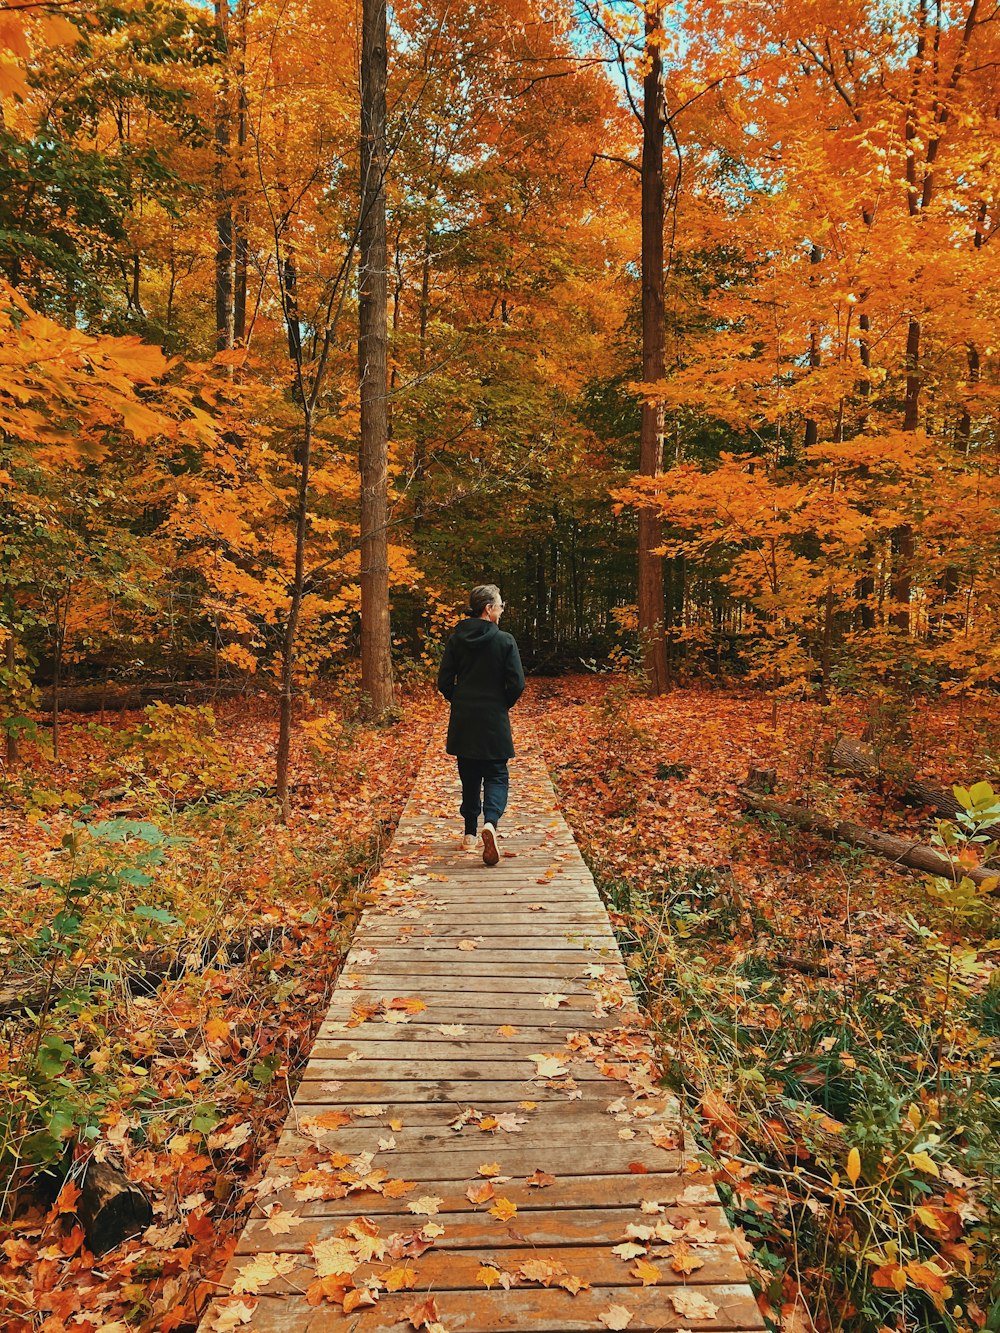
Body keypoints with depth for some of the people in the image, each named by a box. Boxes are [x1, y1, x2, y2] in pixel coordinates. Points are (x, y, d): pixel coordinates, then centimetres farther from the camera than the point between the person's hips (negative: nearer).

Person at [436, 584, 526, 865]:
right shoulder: (505, 640, -9)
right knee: (496, 777, 4)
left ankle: (470, 834, 22)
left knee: (469, 778, 16)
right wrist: (503, 705, 7)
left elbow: (444, 682, 1)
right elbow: (517, 683, -11)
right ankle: (490, 821, -21)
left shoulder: (456, 639, 1)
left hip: (463, 722, 4)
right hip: (493, 722, -3)